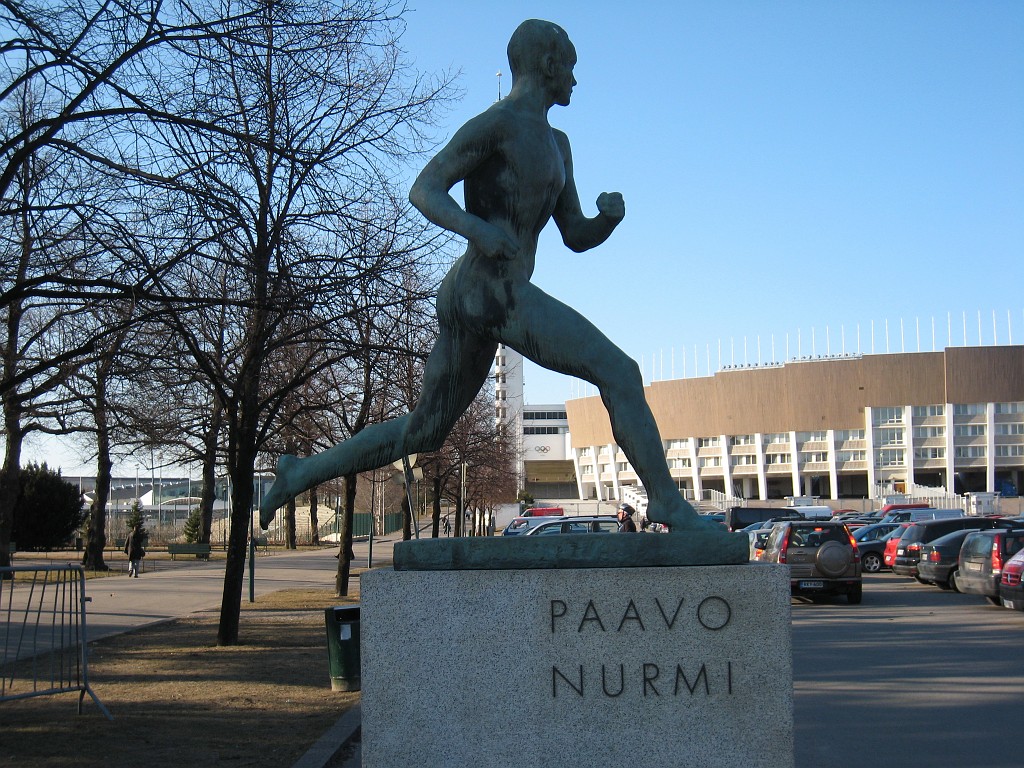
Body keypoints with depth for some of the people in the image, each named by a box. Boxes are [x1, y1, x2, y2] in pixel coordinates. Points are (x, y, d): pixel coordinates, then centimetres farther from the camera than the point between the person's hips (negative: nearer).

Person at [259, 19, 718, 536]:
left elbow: (577, 237, 23)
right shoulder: (496, 123, -5)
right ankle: (667, 502, -10)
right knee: (619, 373, -12)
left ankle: (301, 472, 23)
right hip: (487, 292, -10)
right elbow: (424, 190, -10)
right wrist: (476, 228, -28)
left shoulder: (555, 144, 23)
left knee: (423, 431, 15)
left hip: (470, 301, 10)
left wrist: (609, 215, 0)